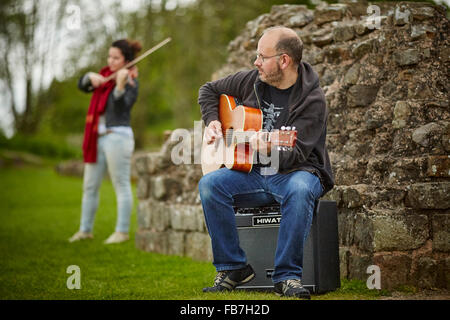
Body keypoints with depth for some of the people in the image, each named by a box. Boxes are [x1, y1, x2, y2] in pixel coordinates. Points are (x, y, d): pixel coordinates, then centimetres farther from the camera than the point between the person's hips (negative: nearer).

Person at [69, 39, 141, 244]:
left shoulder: (131, 82, -8)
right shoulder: (106, 74, 14)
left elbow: (121, 108, -22)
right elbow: (82, 86, 12)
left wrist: (120, 85, -39)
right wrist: (90, 77, -9)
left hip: (117, 137, -8)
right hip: (97, 138, 8)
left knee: (121, 186, -3)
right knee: (89, 186, 11)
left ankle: (122, 231, 1)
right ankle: (85, 230, 19)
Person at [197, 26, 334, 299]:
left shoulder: (312, 100, -13)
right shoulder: (252, 80, 4)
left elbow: (296, 155, -21)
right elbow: (209, 90, 21)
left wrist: (270, 150, -41)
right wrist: (213, 122, 4)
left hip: (295, 172, -4)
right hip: (252, 173, 5)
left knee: (299, 190, -40)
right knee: (210, 184, -24)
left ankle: (288, 276, -31)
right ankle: (233, 268, -15)